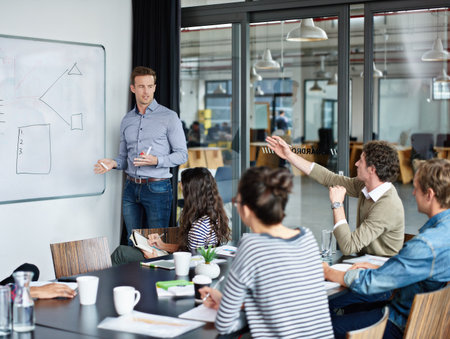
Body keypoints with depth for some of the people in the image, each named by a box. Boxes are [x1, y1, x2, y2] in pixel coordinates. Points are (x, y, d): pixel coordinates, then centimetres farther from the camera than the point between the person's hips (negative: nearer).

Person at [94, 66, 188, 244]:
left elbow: (182, 154, -4)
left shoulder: (169, 117, -3)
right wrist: (114, 163, -3)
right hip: (131, 188, 5)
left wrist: (156, 161, -19)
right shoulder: (127, 120, 13)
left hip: (157, 188, -5)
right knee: (132, 242, 9)